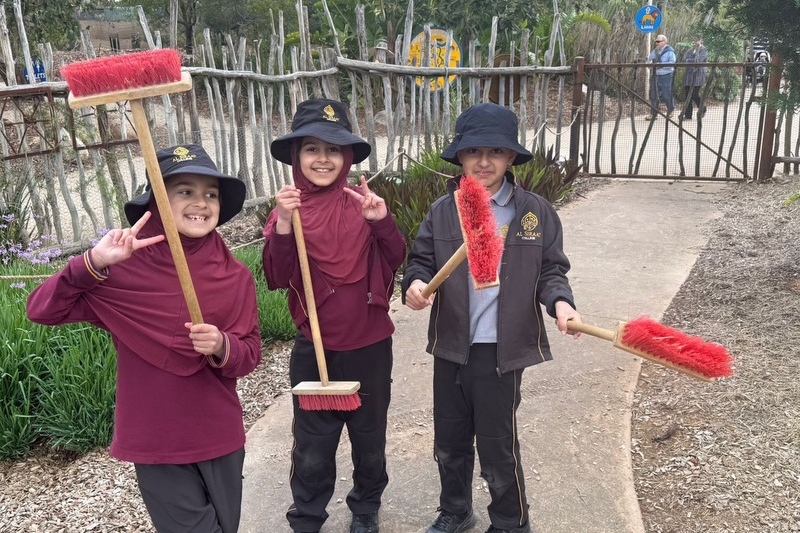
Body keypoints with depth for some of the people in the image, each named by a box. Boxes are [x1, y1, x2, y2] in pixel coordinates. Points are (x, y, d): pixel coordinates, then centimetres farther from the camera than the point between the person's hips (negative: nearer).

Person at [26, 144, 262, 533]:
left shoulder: (235, 276, -5)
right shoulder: (125, 269, -12)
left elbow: (250, 354, -1)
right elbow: (40, 310, -12)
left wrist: (222, 348, -23)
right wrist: (94, 263, -27)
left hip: (220, 439, 3)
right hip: (157, 444, -3)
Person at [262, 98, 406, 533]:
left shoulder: (362, 202, -2)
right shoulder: (286, 208, -3)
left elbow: (394, 261, -7)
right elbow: (277, 280, -12)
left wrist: (381, 221, -24)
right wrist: (283, 226, -26)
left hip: (369, 346, 1)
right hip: (313, 348, 0)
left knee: (370, 439, 17)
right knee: (312, 447, 10)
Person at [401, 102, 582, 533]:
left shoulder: (535, 212, -5)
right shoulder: (441, 212, 0)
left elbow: (550, 270, 0)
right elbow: (421, 260, 6)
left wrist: (559, 301, -20)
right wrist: (416, 284, -17)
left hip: (502, 350, -3)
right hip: (450, 347, 3)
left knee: (498, 446, 7)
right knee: (449, 441, 19)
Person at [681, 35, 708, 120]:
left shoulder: (703, 50, 0)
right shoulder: (690, 50, 19)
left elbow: (698, 60, -14)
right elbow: (684, 59, 4)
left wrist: (688, 60, -4)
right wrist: (693, 61, -10)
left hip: (698, 76, -6)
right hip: (689, 74, 6)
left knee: (694, 95, -10)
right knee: (688, 95, 2)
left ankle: (702, 110, 16)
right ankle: (688, 115, 5)